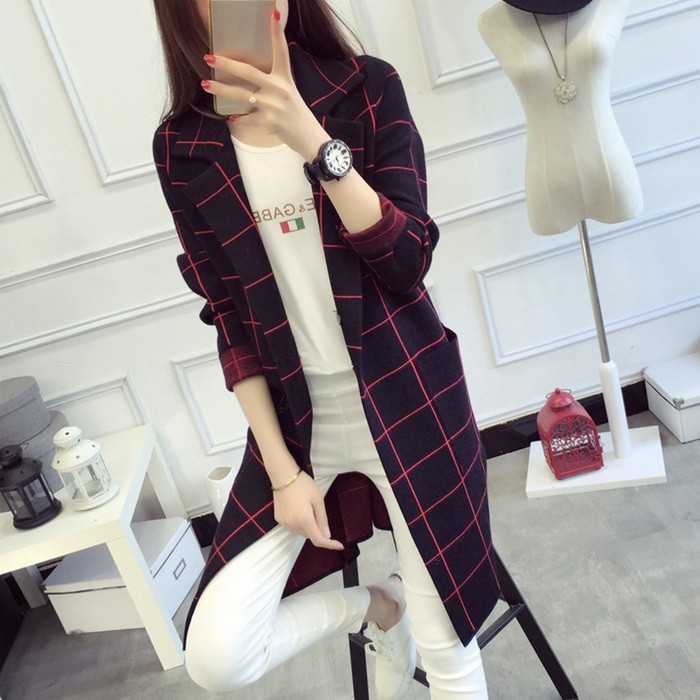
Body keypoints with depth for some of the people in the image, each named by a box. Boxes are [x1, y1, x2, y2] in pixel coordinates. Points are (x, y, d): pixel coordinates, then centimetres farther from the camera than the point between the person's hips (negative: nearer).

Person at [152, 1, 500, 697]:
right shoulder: (183, 148, 0)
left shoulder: (367, 88, -3)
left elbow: (408, 260, -11)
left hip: (407, 399, -1)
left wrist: (311, 137, -23)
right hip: (295, 416, 2)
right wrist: (283, 471, -4)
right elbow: (230, 318, 0)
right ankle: (374, 605, 22)